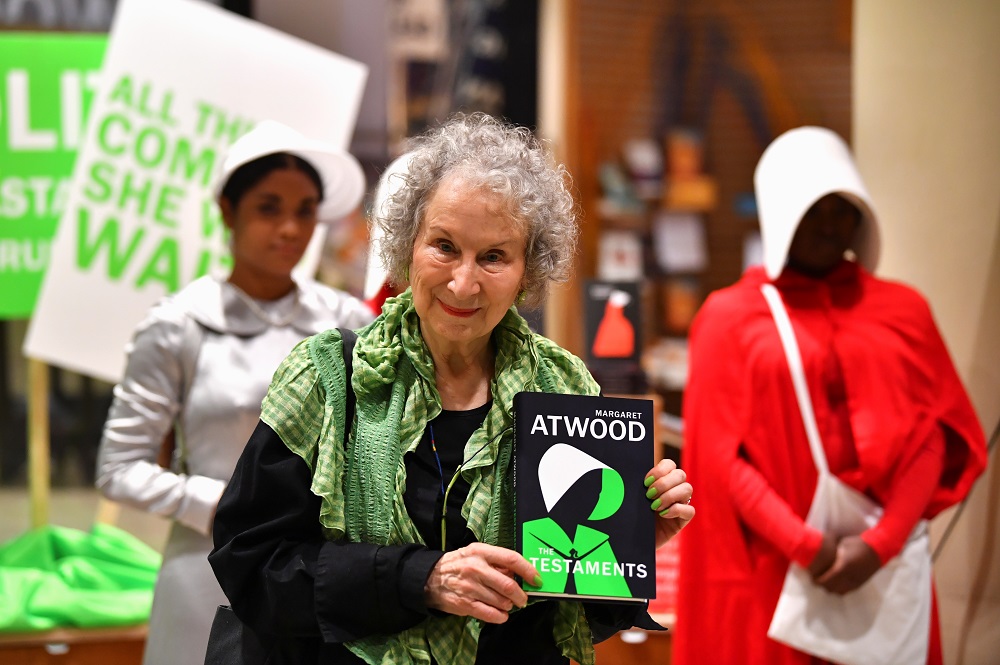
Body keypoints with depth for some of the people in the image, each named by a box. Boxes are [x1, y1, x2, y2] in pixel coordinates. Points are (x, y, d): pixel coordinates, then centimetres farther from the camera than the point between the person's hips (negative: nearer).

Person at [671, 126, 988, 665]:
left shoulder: (903, 311, 9)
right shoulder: (730, 316, 2)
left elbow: (933, 439, 2)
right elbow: (719, 453, -4)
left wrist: (881, 543, -12)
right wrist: (805, 545, -15)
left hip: (884, 563, 2)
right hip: (772, 567, -2)